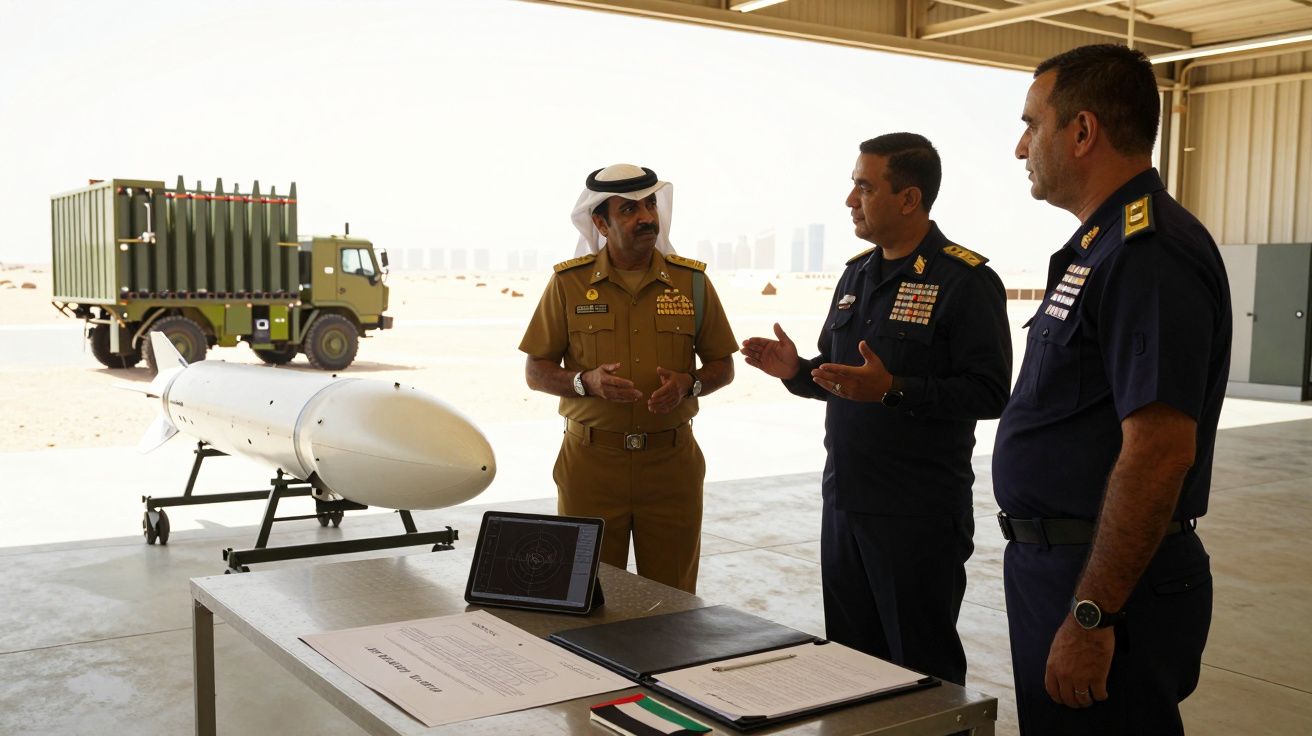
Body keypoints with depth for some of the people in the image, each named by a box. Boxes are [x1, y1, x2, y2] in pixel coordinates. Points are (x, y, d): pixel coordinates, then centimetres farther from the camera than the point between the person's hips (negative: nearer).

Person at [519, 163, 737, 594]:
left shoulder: (691, 281, 4)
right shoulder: (569, 282, 0)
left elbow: (722, 366, 10)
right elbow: (536, 372, 3)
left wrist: (688, 384, -12)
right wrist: (587, 381, -16)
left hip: (672, 462, 1)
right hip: (590, 461, -1)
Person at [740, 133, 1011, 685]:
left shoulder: (966, 280, -11)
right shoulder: (857, 273, 12)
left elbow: (989, 392, -18)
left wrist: (893, 390, -27)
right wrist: (797, 371, 0)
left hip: (919, 514, -7)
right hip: (844, 501, 8)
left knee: (922, 666, 5)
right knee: (849, 653, 17)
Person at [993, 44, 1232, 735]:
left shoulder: (1150, 256, -20)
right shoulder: (1102, 245, 13)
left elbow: (1159, 452, -26)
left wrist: (1091, 616, -25)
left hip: (1109, 581, -10)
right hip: (1055, 564, 10)